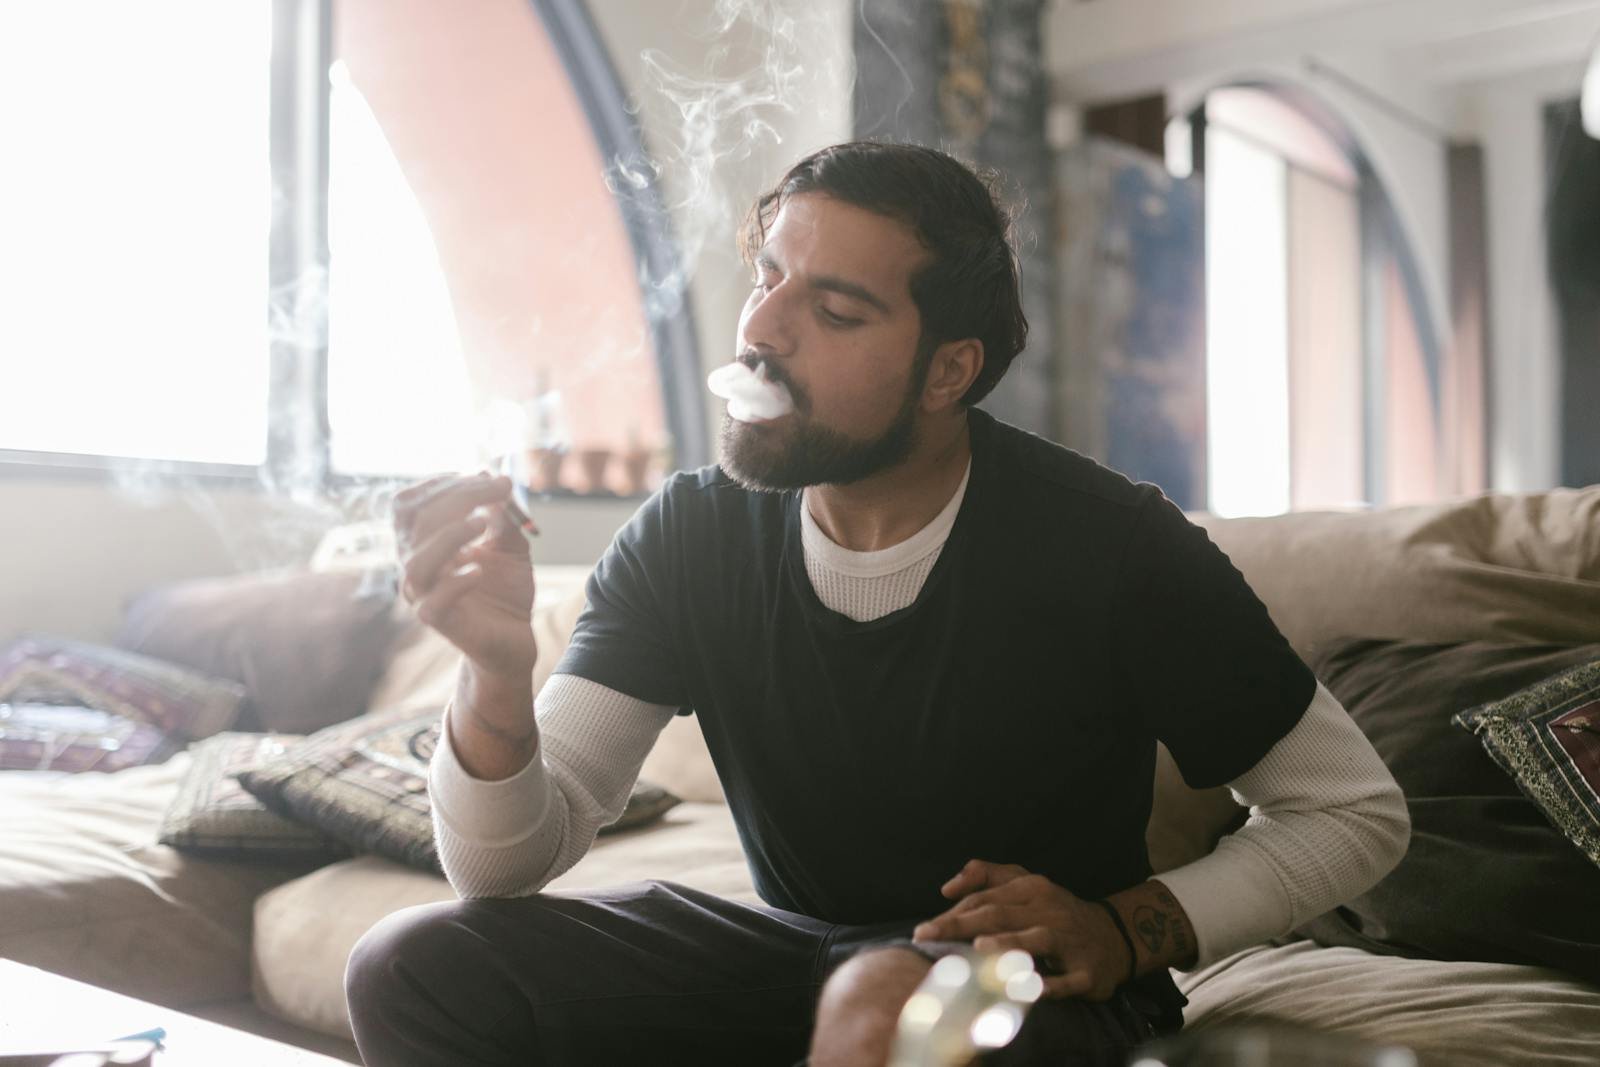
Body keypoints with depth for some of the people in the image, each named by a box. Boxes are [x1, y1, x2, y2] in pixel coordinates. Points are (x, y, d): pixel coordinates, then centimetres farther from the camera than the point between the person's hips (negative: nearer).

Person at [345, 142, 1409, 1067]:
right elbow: (508, 864, -11)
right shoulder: (690, 536, -7)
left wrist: (1130, 931, -20)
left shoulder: (1111, 548, -18)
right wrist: (498, 672, -32)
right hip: (794, 947, 5)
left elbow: (1359, 812, -5)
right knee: (417, 967, -14)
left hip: (1032, 973, -4)